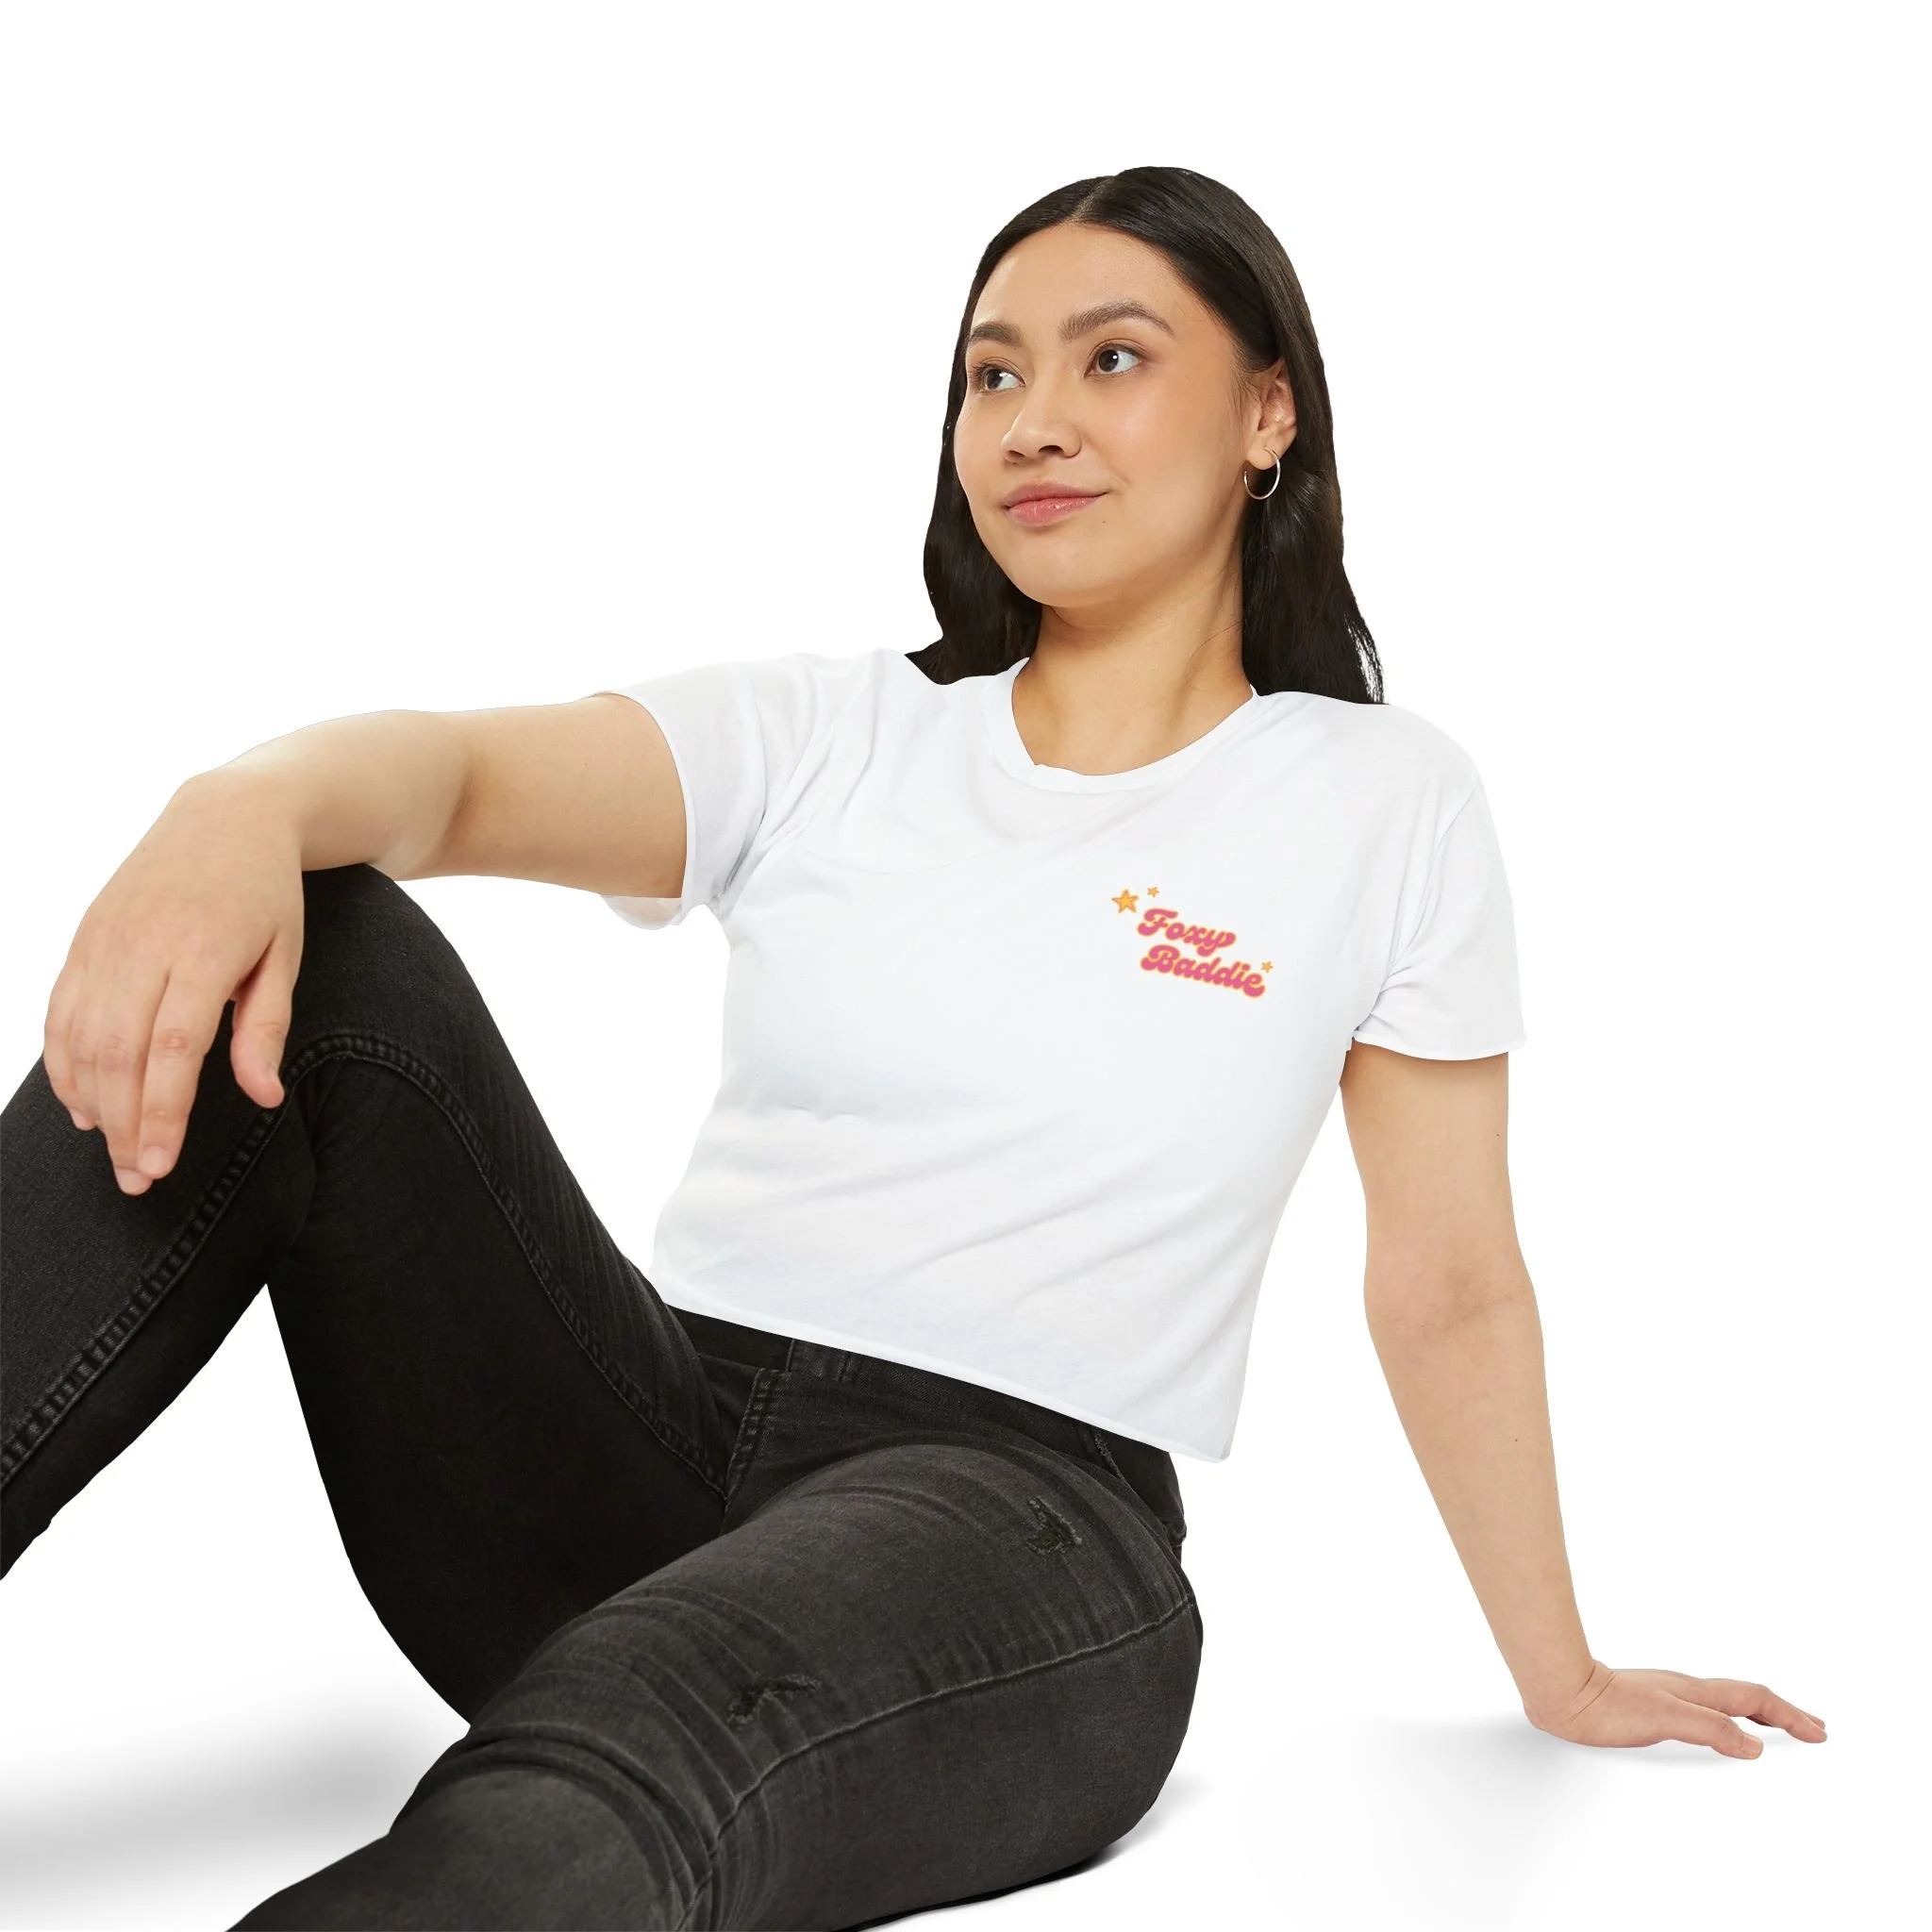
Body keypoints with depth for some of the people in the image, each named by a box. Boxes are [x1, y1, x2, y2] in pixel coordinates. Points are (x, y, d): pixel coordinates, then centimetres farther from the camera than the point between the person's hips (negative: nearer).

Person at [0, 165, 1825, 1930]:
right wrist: (249, 803, -31)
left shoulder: (1384, 801, 8)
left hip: (1022, 1519, -3)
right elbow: (455, 771, -7)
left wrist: (1563, 1677, 15)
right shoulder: (826, 738, 11)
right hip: (646, 1440, 3)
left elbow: (1449, 1282, 12)